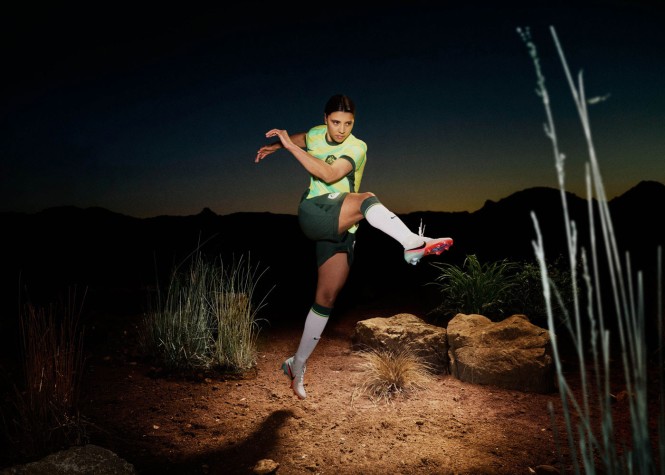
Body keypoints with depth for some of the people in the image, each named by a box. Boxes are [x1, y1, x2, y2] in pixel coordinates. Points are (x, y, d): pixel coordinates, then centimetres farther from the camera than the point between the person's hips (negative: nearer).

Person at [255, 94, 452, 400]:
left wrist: (289, 145, -23)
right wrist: (276, 145, 20)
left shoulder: (357, 147, -5)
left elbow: (330, 174, -24)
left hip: (340, 229, 0)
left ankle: (297, 365, 16)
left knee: (326, 298, 1)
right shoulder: (316, 134, 7)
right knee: (366, 200, -29)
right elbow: (302, 138, 34)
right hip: (312, 216, 0)